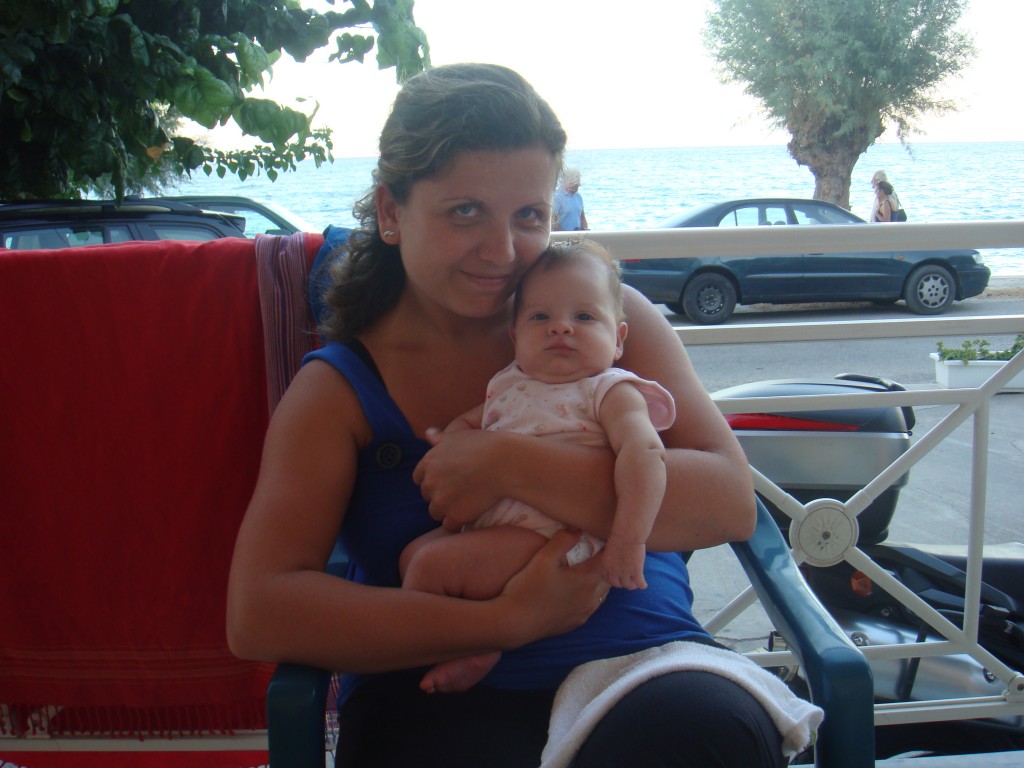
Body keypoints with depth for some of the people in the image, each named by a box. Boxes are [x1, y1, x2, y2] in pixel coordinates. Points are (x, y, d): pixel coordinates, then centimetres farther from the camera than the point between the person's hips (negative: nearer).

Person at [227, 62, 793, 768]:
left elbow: (730, 503, -2)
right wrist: (506, 622, -13)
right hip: (439, 700, 0)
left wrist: (514, 466, -13)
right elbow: (258, 616, -6)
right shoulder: (337, 388, 7)